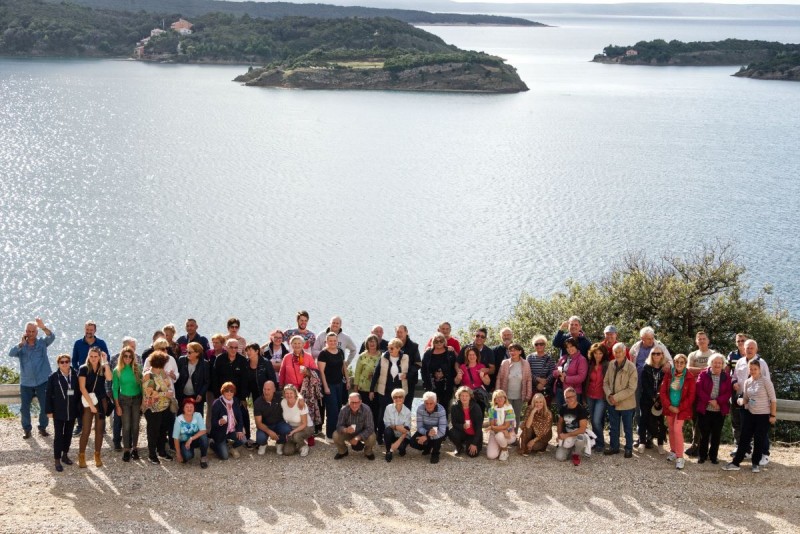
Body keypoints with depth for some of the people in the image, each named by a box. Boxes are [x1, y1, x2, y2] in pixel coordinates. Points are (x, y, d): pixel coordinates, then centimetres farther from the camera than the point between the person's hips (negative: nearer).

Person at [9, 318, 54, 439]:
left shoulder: (42, 343, 1)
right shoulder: (21, 346, 4)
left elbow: (52, 336, -19)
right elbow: (11, 353, -14)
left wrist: (43, 327, -37)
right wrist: (22, 343, -24)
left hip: (43, 381, -1)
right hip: (26, 383, 1)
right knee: (24, 408, 3)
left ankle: (42, 428, 17)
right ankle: (26, 429, 16)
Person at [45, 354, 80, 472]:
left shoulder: (75, 376, -1)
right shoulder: (53, 377, -7)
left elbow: (78, 392, 4)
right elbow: (48, 395, -4)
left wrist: (79, 408, 2)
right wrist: (49, 410, -7)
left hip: (72, 411, 3)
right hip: (58, 412, -3)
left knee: (68, 434, 14)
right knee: (58, 436, 0)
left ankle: (65, 455, 30)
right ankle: (57, 460, 5)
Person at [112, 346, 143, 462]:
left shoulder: (137, 369, -2)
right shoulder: (117, 371, -5)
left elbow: (141, 385, 3)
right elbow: (115, 388, -2)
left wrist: (143, 402, -1)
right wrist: (117, 406, -5)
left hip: (137, 399, 1)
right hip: (124, 400, -1)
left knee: (135, 425, 5)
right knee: (126, 426, -1)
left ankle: (134, 448, 16)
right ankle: (126, 450, 6)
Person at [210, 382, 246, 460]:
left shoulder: (236, 402, 0)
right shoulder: (217, 404, -16)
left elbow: (240, 417, 3)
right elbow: (213, 422, -16)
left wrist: (239, 430, -11)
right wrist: (219, 422, -38)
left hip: (232, 431, 5)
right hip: (220, 432, -5)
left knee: (242, 439, -24)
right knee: (224, 456, -14)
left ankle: (232, 448, 12)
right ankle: (214, 444, 19)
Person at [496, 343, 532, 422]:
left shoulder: (525, 364, -2)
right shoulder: (504, 363, -5)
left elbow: (528, 380, 1)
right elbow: (499, 379, -2)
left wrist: (528, 395, -1)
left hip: (519, 396, 1)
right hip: (506, 396, -1)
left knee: (517, 417, 10)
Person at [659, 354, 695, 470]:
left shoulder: (689, 378, -11)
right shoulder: (668, 375, -2)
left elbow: (691, 396, -9)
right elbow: (663, 392, -1)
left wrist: (679, 408, -12)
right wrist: (669, 406, -10)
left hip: (682, 409, -4)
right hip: (669, 407, 4)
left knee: (677, 430, -13)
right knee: (671, 429, 12)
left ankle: (679, 457, -7)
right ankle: (673, 451, 31)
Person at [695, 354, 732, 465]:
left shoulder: (726, 377, 6)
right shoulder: (703, 374, 1)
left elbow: (729, 392, -2)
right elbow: (699, 389, -7)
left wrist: (718, 401, -17)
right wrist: (710, 400, -16)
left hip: (720, 410, 2)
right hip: (704, 409, -2)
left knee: (716, 434, 7)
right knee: (704, 434, 3)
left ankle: (713, 456, 18)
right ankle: (702, 455, 14)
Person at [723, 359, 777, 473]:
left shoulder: (765, 380, -11)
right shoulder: (747, 382, 4)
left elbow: (773, 399, -10)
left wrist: (773, 415, -11)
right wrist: (741, 401, -10)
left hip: (763, 415, -5)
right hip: (750, 414, 5)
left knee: (759, 440, 4)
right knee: (744, 438, 6)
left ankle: (756, 463, 20)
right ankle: (735, 463, 9)